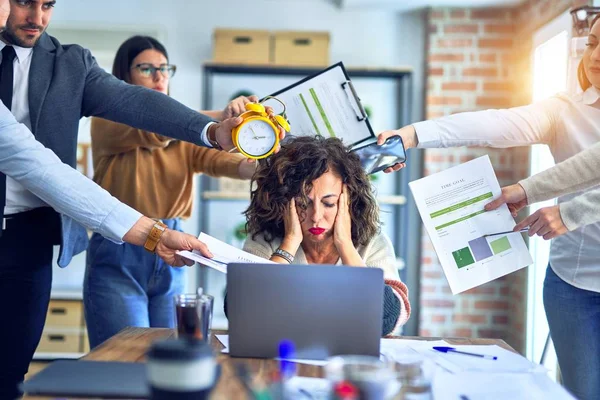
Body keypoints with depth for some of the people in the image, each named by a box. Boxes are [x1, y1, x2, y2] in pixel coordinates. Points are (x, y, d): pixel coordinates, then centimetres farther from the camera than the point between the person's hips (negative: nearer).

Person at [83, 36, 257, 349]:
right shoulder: (106, 122, -2)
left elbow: (220, 160, -6)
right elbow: (152, 130, -22)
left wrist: (260, 165, -29)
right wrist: (220, 116, -37)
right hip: (118, 256, -5)